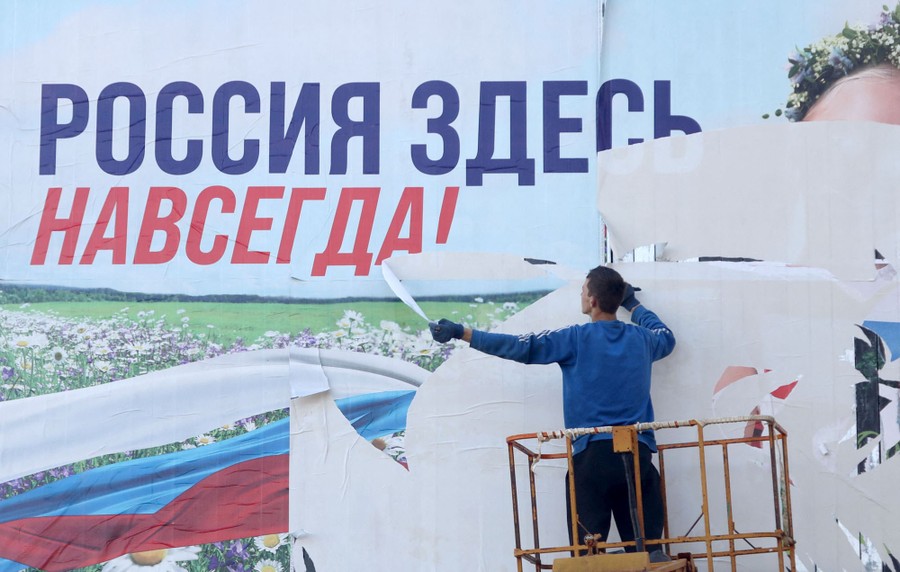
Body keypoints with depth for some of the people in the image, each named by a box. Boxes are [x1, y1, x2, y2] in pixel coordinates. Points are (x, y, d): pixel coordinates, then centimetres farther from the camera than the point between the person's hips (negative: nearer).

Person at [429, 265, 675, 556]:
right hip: (639, 454, 4)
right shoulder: (641, 338, 11)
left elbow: (521, 347, -6)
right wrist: (633, 304, 48)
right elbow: (666, 337, 35)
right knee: (646, 546, 4)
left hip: (593, 453, -4)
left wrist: (461, 332, -2)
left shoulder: (577, 338, -3)